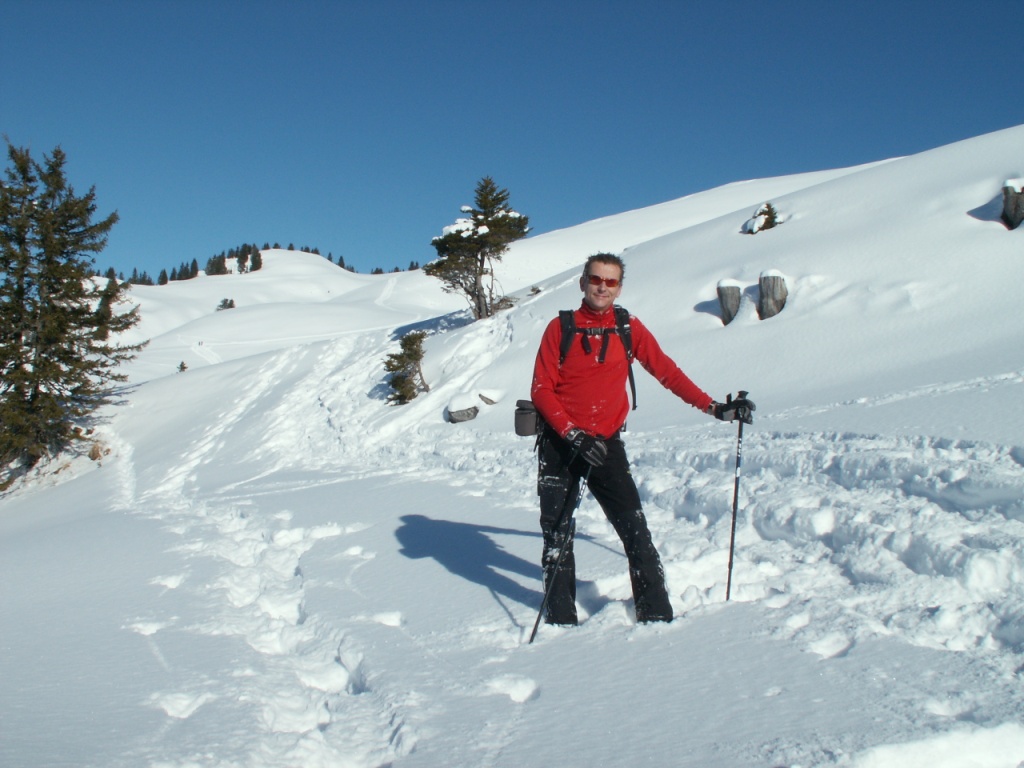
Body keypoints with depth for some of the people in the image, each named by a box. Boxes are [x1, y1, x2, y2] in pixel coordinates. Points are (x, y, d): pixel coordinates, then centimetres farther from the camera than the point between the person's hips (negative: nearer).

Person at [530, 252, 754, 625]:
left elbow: (667, 372, 2)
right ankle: (561, 618, 17)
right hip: (559, 444, 0)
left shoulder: (629, 329, 2)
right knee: (556, 533, 4)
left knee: (635, 529, -8)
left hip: (606, 444, 0)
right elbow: (541, 389, -5)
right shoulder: (560, 328, -2)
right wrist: (573, 434, -16)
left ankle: (656, 615, -1)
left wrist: (713, 407, -7)